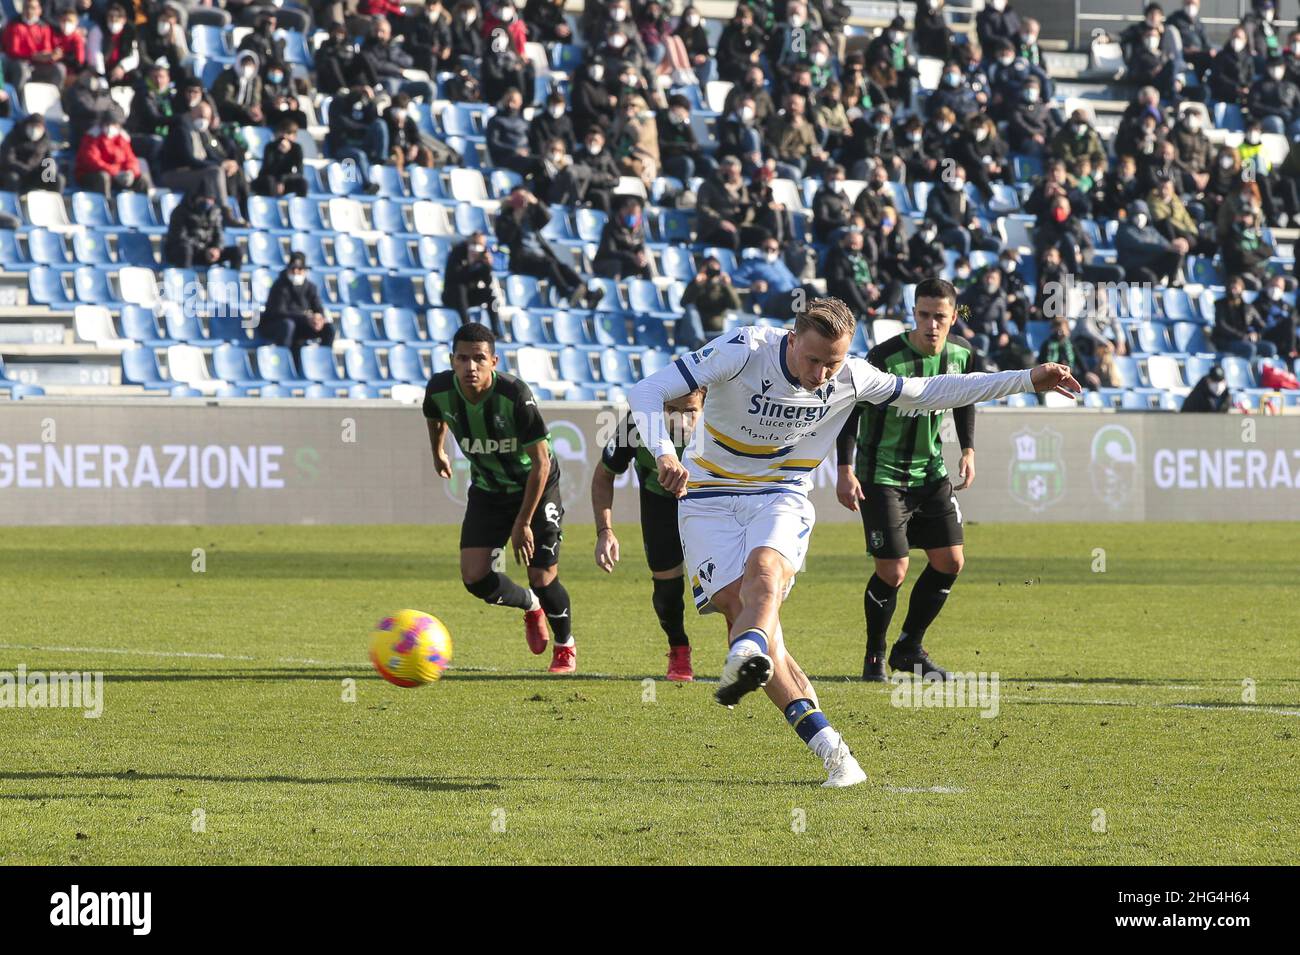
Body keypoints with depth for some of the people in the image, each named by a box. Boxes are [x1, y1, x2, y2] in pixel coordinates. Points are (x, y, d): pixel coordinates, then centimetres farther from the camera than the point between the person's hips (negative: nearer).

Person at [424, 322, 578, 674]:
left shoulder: (515, 395, -32)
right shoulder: (440, 390, -19)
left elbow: (541, 462, -24)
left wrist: (523, 523, -23)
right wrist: (438, 452, 27)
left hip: (535, 485, -4)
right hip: (487, 488, 4)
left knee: (542, 577, -7)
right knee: (474, 577, -11)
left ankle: (566, 646, 25)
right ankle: (531, 606, 24)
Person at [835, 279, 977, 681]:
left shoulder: (961, 353, -4)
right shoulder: (885, 357, -23)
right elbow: (849, 409, -15)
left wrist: (968, 450, 7)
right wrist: (846, 471, -19)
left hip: (931, 472, 6)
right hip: (882, 475, -6)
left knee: (950, 561, 3)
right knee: (892, 572, -9)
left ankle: (909, 648, 20)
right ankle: (874, 656, 13)